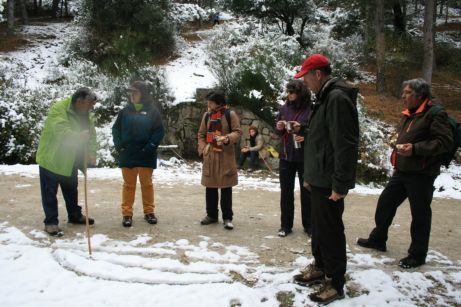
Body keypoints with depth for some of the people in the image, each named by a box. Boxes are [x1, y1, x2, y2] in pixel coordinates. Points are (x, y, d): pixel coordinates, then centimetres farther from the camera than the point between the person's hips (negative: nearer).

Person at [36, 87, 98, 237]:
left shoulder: (86, 115, 1)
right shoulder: (58, 109, -23)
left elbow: (91, 136, -1)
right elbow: (61, 131, -36)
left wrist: (91, 153, -15)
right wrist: (78, 136, -46)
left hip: (70, 161, 7)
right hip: (51, 158, -7)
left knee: (71, 190, 19)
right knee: (50, 192, -1)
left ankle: (75, 216, 33)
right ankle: (51, 222, 7)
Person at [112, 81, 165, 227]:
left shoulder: (152, 110, -2)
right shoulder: (126, 110, 6)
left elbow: (160, 131, -5)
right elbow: (116, 129, 9)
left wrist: (150, 147, -13)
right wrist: (119, 145, -2)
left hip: (145, 155, -2)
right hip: (127, 155, 2)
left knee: (147, 184, 8)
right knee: (128, 185, 7)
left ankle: (149, 212, 19)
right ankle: (127, 214, 13)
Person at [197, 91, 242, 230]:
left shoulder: (230, 114, -3)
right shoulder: (207, 115, 9)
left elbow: (238, 132, -5)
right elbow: (201, 134, 14)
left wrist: (227, 138, -24)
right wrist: (203, 148, -1)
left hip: (225, 156, -4)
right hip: (210, 156, 4)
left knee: (226, 187, 1)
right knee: (210, 187, 9)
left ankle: (227, 218, 9)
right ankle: (211, 215, 22)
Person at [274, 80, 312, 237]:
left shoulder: (311, 109, -10)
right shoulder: (285, 108, 4)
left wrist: (306, 136, -24)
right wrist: (279, 128, -8)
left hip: (305, 157, -4)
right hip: (286, 156, 4)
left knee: (306, 192, 8)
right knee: (286, 192, 9)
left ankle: (309, 225, 22)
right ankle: (285, 225, 20)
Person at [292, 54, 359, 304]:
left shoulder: (337, 98, -18)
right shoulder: (324, 98, 15)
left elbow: (345, 145, -23)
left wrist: (340, 185, -23)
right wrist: (309, 167, 21)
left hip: (329, 183, -10)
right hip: (319, 180, 10)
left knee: (330, 230, 0)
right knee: (318, 226, 20)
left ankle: (335, 283, 12)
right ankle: (320, 267, 35)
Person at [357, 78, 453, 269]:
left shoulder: (434, 114, -13)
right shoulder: (408, 114, 14)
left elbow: (445, 141, -20)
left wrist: (415, 149, -26)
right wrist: (399, 146, 13)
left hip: (421, 174, -8)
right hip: (402, 171, 9)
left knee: (420, 214, 3)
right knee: (385, 203, 13)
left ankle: (417, 255, 18)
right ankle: (377, 239, 31)